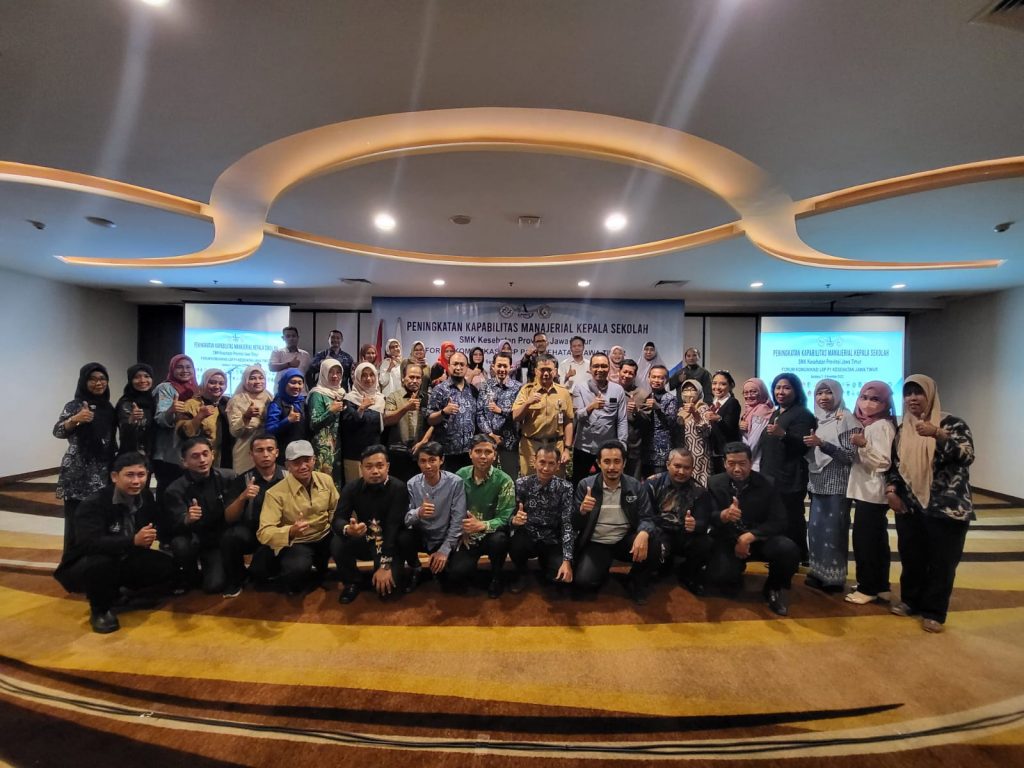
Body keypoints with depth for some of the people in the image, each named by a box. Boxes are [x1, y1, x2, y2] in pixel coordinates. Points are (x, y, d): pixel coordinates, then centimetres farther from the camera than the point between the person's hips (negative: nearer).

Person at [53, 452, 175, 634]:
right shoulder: (93, 503, -24)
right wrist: (133, 540, -46)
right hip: (84, 566, -5)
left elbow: (154, 528, 2)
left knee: (167, 565, -14)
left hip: (123, 561, 6)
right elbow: (90, 543, -38)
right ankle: (100, 610, -8)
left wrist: (147, 537, -18)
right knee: (100, 563, -38)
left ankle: (117, 595, 10)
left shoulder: (146, 498, -7)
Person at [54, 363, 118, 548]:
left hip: (103, 473, 5)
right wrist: (75, 420, -35)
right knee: (76, 521, -4)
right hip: (78, 474, -5)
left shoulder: (108, 407, 12)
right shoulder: (74, 405, -4)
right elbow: (57, 432, -16)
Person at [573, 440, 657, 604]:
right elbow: (575, 525, -5)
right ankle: (603, 570, 14)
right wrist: (582, 511, -30)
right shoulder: (585, 485, -6)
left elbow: (647, 518, -9)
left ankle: (638, 583, 2)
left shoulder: (635, 486, -3)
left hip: (625, 541, 1)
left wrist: (643, 534, -34)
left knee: (652, 543, -29)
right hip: (596, 544, -1)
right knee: (583, 581, -24)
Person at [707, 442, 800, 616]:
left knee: (789, 550, -30)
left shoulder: (766, 484, -7)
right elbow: (707, 518, -13)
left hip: (759, 539, 0)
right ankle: (738, 568, 15)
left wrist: (749, 537, -25)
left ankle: (774, 588, 3)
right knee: (720, 577, -26)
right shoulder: (714, 483, -6)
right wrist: (723, 515, -38)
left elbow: (778, 522, -12)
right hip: (727, 541, 0)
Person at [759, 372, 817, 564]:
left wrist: (783, 434, -34)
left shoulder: (802, 414, -9)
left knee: (791, 521, -8)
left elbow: (803, 445, -20)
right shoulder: (776, 413, 18)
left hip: (790, 480, -8)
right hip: (771, 477, 8)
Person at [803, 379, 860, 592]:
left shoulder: (846, 418, -7)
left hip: (837, 484, -6)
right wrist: (809, 444, 2)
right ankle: (819, 572, 18)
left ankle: (834, 577, 7)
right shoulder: (817, 419, 12)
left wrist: (821, 443, -22)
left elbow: (851, 454, -14)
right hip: (818, 482, 6)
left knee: (833, 530, -4)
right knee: (815, 528, 8)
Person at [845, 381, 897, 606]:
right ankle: (880, 586, 22)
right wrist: (858, 445, 7)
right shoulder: (868, 424, 14)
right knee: (876, 539, 14)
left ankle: (868, 587, 6)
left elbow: (883, 462, -22)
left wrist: (863, 445, -32)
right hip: (868, 491, 10)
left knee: (864, 539, -4)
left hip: (871, 492, -10)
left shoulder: (881, 426, -14)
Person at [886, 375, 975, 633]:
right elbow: (894, 464, 15)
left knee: (941, 562, 4)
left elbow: (967, 454, -20)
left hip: (947, 508, -4)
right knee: (911, 558, 12)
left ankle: (934, 612, 19)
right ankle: (910, 601, 30)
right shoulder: (902, 429, 9)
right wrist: (891, 488, 0)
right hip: (909, 508, 4)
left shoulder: (952, 423, -5)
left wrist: (937, 434, -34)